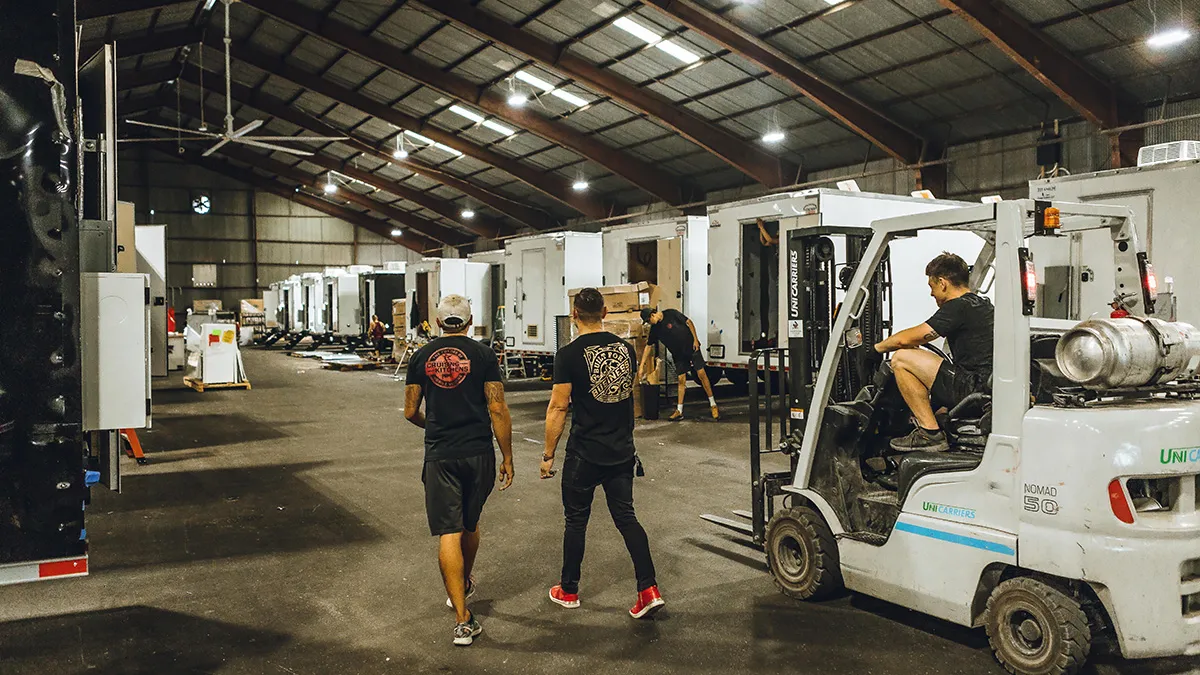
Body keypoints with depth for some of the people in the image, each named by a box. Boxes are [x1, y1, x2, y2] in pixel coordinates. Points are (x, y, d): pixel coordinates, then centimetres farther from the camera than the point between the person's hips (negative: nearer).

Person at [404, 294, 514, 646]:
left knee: (448, 533, -1)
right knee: (470, 524, 21)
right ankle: (464, 584, 45)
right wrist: (508, 458, 0)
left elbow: (411, 412, 9)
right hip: (478, 453, 0)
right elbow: (497, 410, -7)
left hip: (439, 455, 0)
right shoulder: (483, 355, -2)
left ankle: (463, 619, -5)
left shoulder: (421, 357, 4)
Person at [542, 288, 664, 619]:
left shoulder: (569, 355, -12)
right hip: (622, 452, 5)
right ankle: (649, 590, 1)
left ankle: (568, 591, 25)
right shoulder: (626, 349, 5)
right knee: (626, 517, 11)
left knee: (576, 521, 11)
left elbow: (558, 408, -12)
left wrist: (548, 455, -4)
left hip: (584, 454, -4)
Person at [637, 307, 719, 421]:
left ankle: (713, 405, 0)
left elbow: (689, 322, -7)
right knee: (681, 380, 3)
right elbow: (649, 346, 6)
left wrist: (695, 340, -11)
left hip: (692, 348, -4)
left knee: (701, 374, -8)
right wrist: (641, 366, 4)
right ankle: (679, 411, 8)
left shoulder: (671, 314, -14)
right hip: (678, 355, 4)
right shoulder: (655, 329, 1)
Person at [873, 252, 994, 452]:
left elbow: (906, 339, -11)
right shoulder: (983, 303, 17)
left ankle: (931, 434, -9)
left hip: (975, 389, -10)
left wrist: (878, 347, 7)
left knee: (901, 359, -9)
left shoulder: (958, 307, -12)